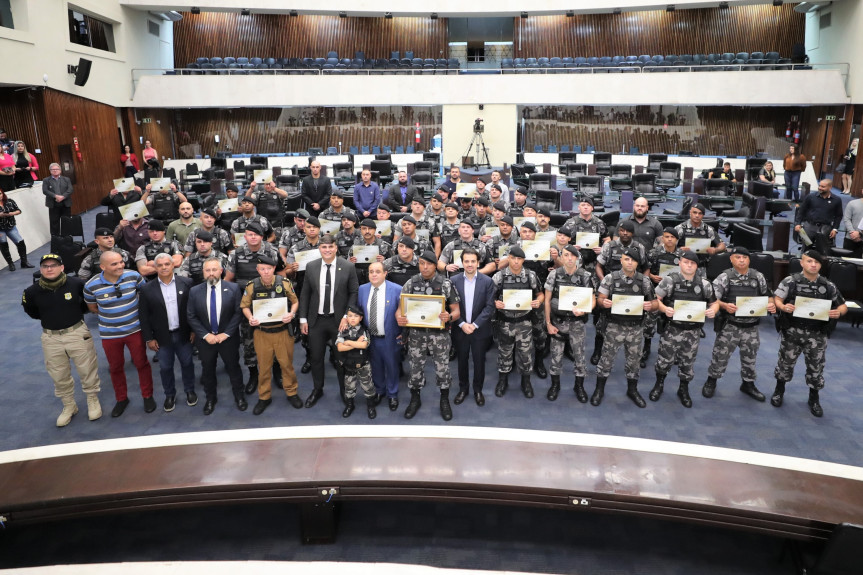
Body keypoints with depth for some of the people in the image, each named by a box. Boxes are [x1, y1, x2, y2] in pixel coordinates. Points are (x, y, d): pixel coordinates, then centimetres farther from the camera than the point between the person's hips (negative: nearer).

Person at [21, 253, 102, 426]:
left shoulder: (76, 284, -13)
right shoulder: (32, 292, -8)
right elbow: (32, 312, 11)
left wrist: (77, 312, 0)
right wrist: (50, 317, 7)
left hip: (77, 333, -2)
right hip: (51, 338, 2)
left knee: (87, 370, 9)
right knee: (59, 376, 15)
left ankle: (93, 400, 32)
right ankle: (69, 406, 35)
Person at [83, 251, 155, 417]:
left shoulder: (134, 276, -15)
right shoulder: (91, 286, -15)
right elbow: (92, 307, 5)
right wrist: (110, 313, 0)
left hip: (135, 330, 0)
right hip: (109, 334, 0)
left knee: (142, 363, 11)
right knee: (115, 367, 16)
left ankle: (148, 396, 31)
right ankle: (121, 399, 37)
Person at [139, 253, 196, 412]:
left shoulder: (186, 283, -6)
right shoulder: (147, 289, -5)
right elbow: (144, 316, -2)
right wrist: (149, 338, -4)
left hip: (183, 334, 0)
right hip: (162, 337, 0)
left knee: (187, 363, 14)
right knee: (165, 367, 13)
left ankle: (190, 391, 33)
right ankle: (170, 395, 31)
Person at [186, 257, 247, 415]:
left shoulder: (233, 288, -9)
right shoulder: (195, 291, -4)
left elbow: (238, 313, -9)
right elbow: (191, 317, -3)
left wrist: (226, 333, -14)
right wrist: (205, 335, -12)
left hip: (228, 337, -1)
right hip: (205, 339, 1)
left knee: (233, 367, 12)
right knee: (207, 370, 15)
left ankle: (239, 396, 32)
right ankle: (210, 398, 36)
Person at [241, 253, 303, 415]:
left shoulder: (285, 283, -8)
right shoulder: (252, 286, -6)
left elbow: (295, 302, 3)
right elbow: (244, 306, 4)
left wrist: (291, 314, -16)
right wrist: (250, 318, -15)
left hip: (283, 331, 0)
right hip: (261, 333, 1)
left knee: (287, 363, 11)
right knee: (264, 366, 12)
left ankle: (291, 392, 30)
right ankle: (264, 397, 28)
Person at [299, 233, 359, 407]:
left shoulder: (348, 267, -7)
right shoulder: (311, 266, 0)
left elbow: (354, 293, -4)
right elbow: (305, 294, 5)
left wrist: (346, 317, -12)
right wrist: (303, 319, 2)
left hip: (339, 320, -2)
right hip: (316, 320, 2)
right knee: (315, 357, 13)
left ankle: (345, 391, 30)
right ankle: (317, 390, 33)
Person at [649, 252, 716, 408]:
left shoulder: (704, 284, 2)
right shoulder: (670, 280, -7)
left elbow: (713, 302, 10)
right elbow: (656, 299, -6)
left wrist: (713, 310, -11)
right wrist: (664, 309, -24)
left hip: (693, 331, 2)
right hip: (672, 329, -2)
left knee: (688, 362, 13)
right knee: (665, 358, 6)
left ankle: (684, 390, 33)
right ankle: (659, 385, 31)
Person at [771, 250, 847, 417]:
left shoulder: (829, 286, 0)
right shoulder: (790, 281, -5)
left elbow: (843, 305, 9)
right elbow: (777, 299, -6)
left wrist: (839, 312, -13)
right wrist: (783, 307, -27)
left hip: (817, 334, 2)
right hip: (792, 331, -2)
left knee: (816, 366, 12)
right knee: (786, 361, 12)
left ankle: (814, 398, 31)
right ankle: (779, 390, 35)